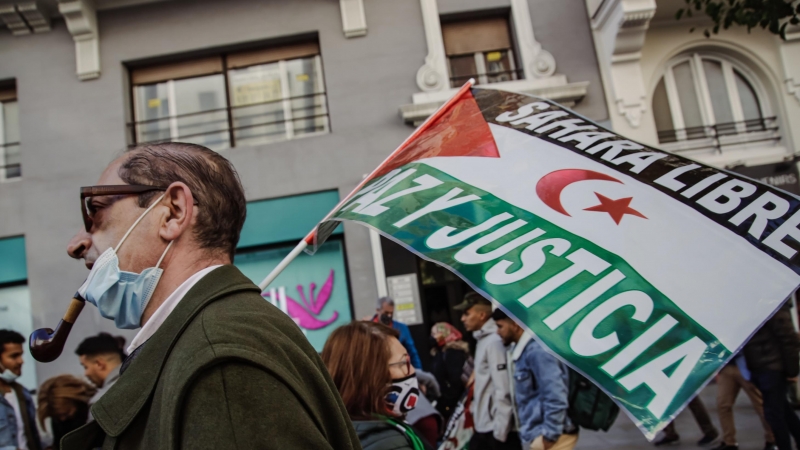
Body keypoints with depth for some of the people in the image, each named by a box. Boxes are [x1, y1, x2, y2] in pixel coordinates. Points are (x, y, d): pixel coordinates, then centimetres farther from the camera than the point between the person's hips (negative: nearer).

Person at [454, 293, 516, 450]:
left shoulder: (494, 342, -16)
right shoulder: (482, 340, 12)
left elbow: (503, 391, -20)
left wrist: (500, 433, -19)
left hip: (496, 430, -9)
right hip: (483, 427, 9)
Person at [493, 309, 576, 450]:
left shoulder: (537, 351, -17)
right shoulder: (523, 350, 14)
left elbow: (556, 397, -22)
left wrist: (550, 435, -19)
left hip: (544, 435, -10)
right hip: (536, 434, 10)